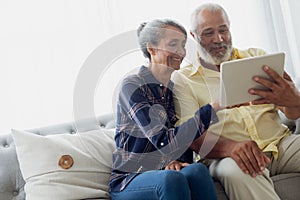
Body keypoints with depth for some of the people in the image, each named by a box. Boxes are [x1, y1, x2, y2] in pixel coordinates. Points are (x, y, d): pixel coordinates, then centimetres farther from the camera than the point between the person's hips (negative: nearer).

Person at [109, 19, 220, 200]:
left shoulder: (176, 88, 11)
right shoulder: (132, 86, -9)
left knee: (197, 170, -30)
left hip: (164, 173, 5)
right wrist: (213, 108, -24)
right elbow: (165, 143, -21)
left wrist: (177, 161, -9)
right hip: (128, 182, -5)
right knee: (171, 179, -37)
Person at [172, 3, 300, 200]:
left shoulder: (257, 57, 16)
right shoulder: (182, 79, 7)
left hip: (281, 142, 4)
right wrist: (231, 147, -28)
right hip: (227, 155, -3)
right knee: (234, 170, -38)